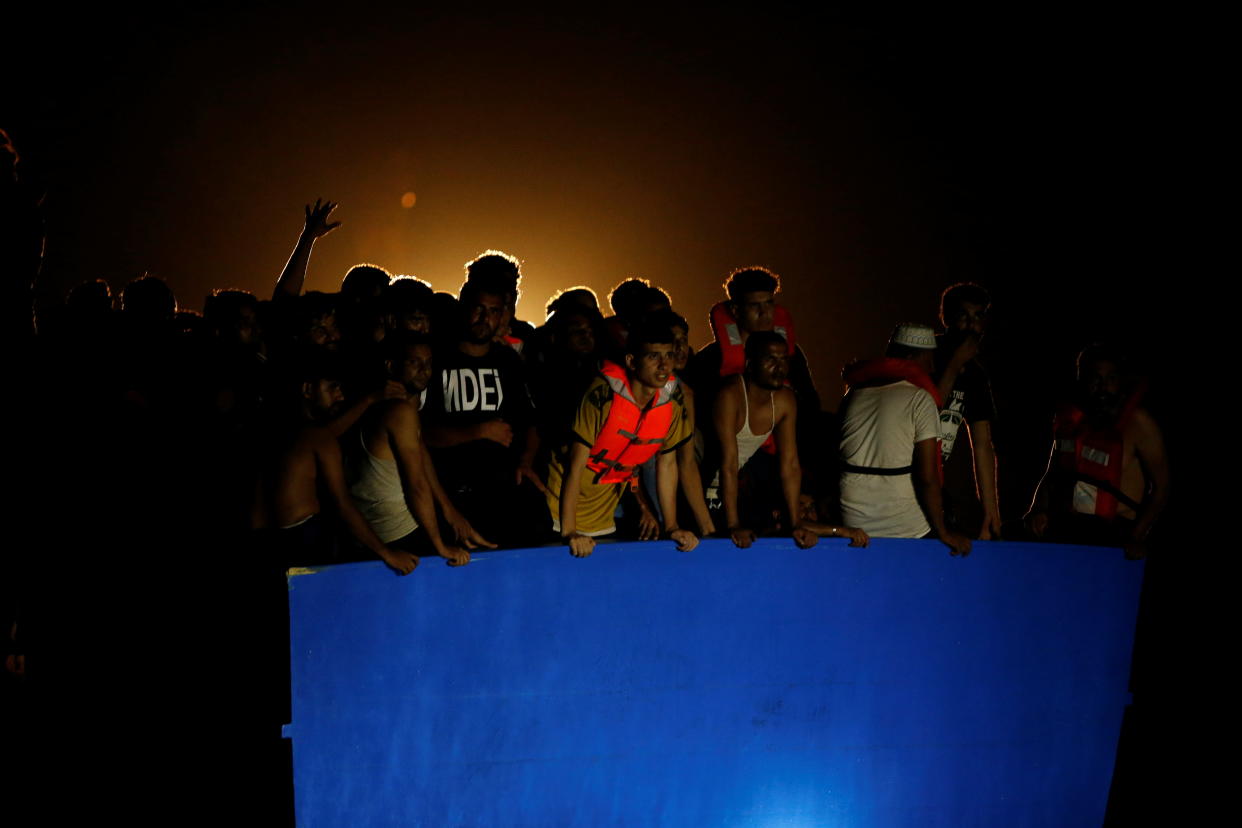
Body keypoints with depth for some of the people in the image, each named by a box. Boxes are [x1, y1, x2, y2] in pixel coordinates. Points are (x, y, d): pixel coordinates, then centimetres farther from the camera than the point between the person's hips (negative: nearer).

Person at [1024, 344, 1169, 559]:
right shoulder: (1069, 418, 13)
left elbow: (1161, 486, -2)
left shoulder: (1137, 422, -2)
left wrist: (1137, 538, -14)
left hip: (1113, 535, -5)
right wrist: (1039, 510, 2)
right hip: (1064, 527, 5)